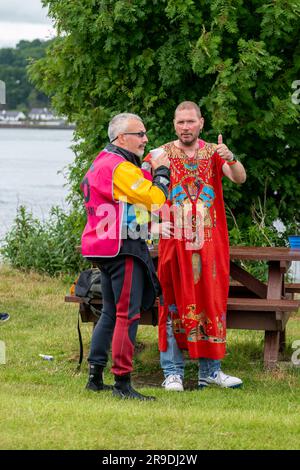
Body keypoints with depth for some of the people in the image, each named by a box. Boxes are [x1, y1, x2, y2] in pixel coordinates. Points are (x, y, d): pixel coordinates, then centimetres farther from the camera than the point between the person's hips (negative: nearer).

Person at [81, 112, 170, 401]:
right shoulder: (120, 167, -15)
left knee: (111, 312, 17)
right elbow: (154, 199, -19)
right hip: (123, 248, -11)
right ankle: (122, 383, -10)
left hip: (104, 247, 11)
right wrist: (161, 172, -4)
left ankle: (95, 376, 20)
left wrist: (151, 173, 11)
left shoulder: (101, 163, 19)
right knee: (128, 314, -9)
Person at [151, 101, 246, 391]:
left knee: (211, 302, 6)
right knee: (174, 304, -1)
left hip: (210, 243, 2)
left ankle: (210, 370, 14)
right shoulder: (163, 154, 2)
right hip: (175, 243, -2)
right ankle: (173, 372, 2)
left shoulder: (213, 153, 7)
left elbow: (240, 178, -8)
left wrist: (230, 159, -29)